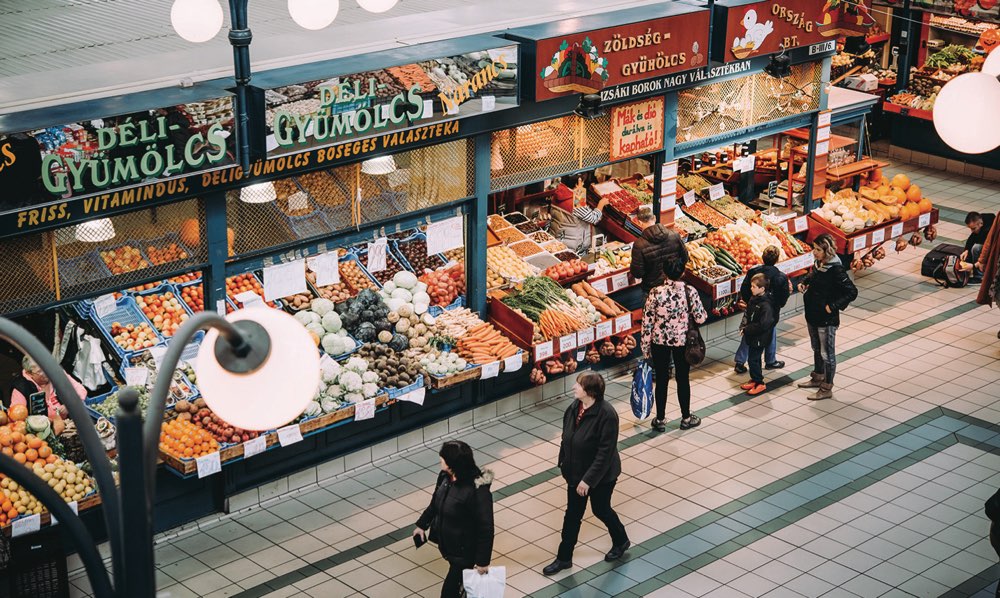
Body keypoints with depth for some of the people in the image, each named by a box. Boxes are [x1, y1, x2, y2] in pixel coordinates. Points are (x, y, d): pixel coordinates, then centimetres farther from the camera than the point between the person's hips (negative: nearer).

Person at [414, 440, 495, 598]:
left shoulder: (478, 491, -33)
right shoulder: (445, 477, -10)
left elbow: (485, 528, -25)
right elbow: (435, 501, 11)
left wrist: (483, 561, -19)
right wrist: (422, 525, 17)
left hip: (464, 549, -7)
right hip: (447, 542, 7)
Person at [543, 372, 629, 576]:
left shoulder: (606, 415, -29)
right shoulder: (575, 407, -8)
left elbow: (606, 452, -27)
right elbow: (566, 437, 6)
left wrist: (588, 479, -25)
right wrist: (564, 463, 10)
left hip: (601, 475, -6)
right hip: (576, 472, 6)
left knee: (600, 510, 16)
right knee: (572, 514, 14)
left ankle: (621, 541, 44)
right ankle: (564, 558, 26)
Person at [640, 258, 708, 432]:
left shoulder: (656, 293, -15)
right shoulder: (690, 292, -15)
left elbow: (647, 321, -10)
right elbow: (701, 318, -10)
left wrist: (645, 348, 1)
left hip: (659, 342, 0)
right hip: (682, 341, 0)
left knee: (661, 380, 12)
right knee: (683, 379, 15)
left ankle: (660, 420, 22)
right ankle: (686, 418, 28)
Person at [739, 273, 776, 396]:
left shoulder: (766, 305, -26)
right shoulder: (754, 299, 2)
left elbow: (763, 325, -29)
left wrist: (747, 330, -21)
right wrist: (746, 328, 4)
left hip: (759, 338, -9)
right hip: (752, 336, 9)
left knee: (754, 359, -1)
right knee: (755, 358, 20)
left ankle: (759, 384, 12)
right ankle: (755, 380, 34)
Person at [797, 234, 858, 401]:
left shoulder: (836, 270, -25)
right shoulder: (818, 264, 0)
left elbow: (852, 292, -24)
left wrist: (833, 306, -26)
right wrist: (803, 282, 4)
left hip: (827, 319, -8)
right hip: (812, 315, 8)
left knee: (827, 353, 5)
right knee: (816, 349, 24)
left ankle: (827, 388, 17)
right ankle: (818, 378, 42)